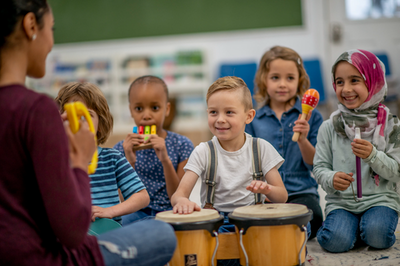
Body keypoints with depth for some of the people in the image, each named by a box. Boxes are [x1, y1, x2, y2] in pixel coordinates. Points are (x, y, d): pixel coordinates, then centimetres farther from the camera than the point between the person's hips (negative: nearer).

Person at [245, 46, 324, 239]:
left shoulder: (311, 116, 5)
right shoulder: (254, 120, 9)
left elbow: (316, 165, 1)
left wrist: (303, 140, -17)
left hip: (301, 192, 0)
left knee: (311, 219, -31)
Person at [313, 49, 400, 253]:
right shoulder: (329, 128, 3)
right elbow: (320, 167, 4)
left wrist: (373, 155, -20)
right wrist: (331, 179, -19)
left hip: (380, 199, 0)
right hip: (341, 202, 0)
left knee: (377, 237, -27)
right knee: (336, 240, -25)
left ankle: (370, 223, 7)